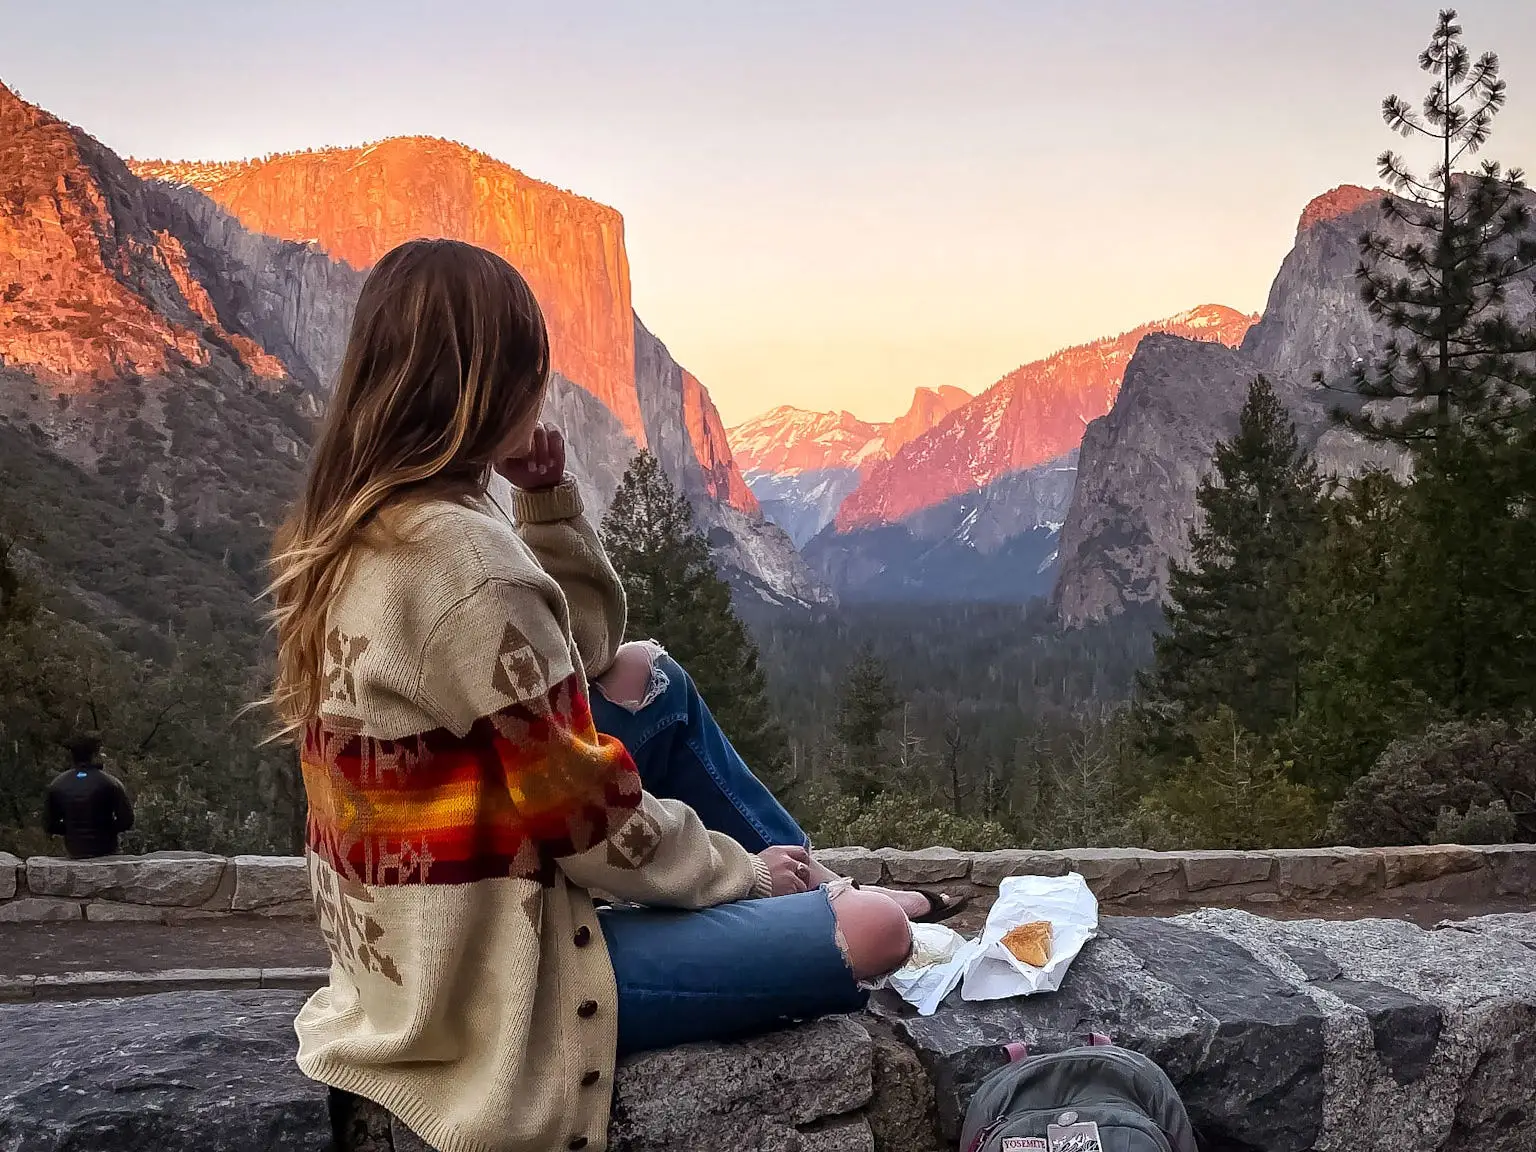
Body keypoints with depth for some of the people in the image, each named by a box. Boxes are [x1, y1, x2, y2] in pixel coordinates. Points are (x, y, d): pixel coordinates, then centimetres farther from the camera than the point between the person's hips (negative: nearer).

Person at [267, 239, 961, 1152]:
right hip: (493, 972, -10)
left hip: (410, 938, 10)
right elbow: (585, 813, -20)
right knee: (872, 933, -11)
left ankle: (819, 892, 25)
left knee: (646, 676, 18)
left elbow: (578, 655, 12)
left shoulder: (351, 530, 3)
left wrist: (547, 501, -1)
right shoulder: (463, 559, -26)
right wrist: (745, 870, -4)